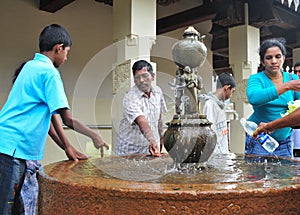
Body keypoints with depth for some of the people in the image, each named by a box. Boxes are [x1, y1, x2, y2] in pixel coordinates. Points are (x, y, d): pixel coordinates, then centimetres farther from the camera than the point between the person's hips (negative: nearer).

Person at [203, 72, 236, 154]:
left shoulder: (220, 104, 13)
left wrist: (226, 152, 12)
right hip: (217, 154, -8)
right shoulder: (210, 104, -14)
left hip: (223, 153, 8)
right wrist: (219, 153, -16)